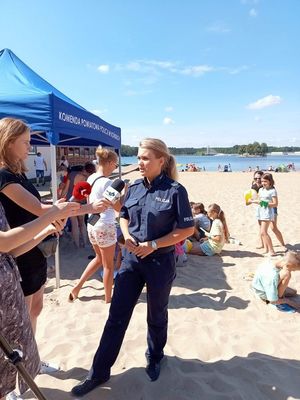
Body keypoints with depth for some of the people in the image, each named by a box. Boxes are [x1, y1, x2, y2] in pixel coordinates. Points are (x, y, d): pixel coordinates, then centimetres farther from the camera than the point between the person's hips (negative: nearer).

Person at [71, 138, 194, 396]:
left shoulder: (175, 190, -13)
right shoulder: (134, 187, 2)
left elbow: (187, 229, -11)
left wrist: (154, 244, -17)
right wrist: (127, 235, -6)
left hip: (160, 262, -4)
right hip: (132, 259, 4)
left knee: (156, 316, 18)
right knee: (116, 317, 9)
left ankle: (154, 359, 45)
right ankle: (99, 373, 24)